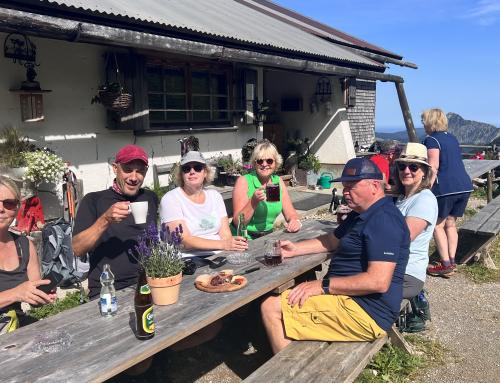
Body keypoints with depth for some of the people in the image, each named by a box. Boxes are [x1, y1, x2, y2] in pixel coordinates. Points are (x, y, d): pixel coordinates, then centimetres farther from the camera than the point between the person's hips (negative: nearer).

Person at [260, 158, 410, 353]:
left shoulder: (384, 220, -21)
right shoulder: (362, 214, 14)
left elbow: (379, 282, -28)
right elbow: (332, 240, 24)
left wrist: (323, 285, -23)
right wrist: (295, 249, 9)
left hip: (365, 313, -11)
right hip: (348, 296, 11)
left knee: (271, 307, -15)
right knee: (282, 297, 19)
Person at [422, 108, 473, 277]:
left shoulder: (431, 140, -4)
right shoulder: (452, 138, 19)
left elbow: (433, 166, -15)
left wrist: (427, 188, -17)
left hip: (446, 187, -8)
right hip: (465, 185, 8)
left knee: (438, 225, 4)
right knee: (450, 223, 17)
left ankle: (446, 265, 2)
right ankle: (451, 262, 19)